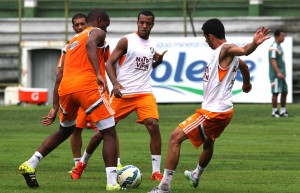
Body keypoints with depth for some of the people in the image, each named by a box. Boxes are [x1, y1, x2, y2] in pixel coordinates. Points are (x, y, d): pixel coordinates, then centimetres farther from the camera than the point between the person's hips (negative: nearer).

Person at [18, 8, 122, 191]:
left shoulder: (72, 42, 31)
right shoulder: (97, 32, 10)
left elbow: (59, 77, 28)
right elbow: (90, 44, -16)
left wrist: (55, 107, 30)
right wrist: (99, 74, -26)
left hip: (66, 87, 7)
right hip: (88, 85, -7)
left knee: (65, 131, 30)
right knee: (109, 133, -1)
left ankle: (30, 164, 22)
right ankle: (112, 182, -12)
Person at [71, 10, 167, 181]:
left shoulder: (152, 44, 12)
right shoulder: (127, 41, -5)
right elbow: (110, 63, -8)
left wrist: (158, 60, 6)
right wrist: (115, 83, -23)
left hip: (144, 93, 3)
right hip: (123, 93, -3)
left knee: (154, 126, -17)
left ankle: (156, 172, -12)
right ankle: (82, 163, 23)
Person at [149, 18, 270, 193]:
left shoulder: (225, 49, -17)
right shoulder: (227, 52, 12)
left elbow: (244, 51, -37)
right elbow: (244, 67, 32)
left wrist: (254, 44, -60)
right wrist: (246, 83, 53)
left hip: (213, 112, -11)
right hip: (225, 110, 11)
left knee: (176, 137, -12)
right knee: (208, 142, 35)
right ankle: (196, 176, 60)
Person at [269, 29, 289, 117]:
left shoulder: (279, 47, 18)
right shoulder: (274, 48, -13)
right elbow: (273, 61, -20)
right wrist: (278, 73, -26)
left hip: (281, 74, 10)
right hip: (275, 75, -10)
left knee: (284, 92, 9)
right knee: (276, 92, -7)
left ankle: (283, 111, 15)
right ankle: (274, 111, -2)